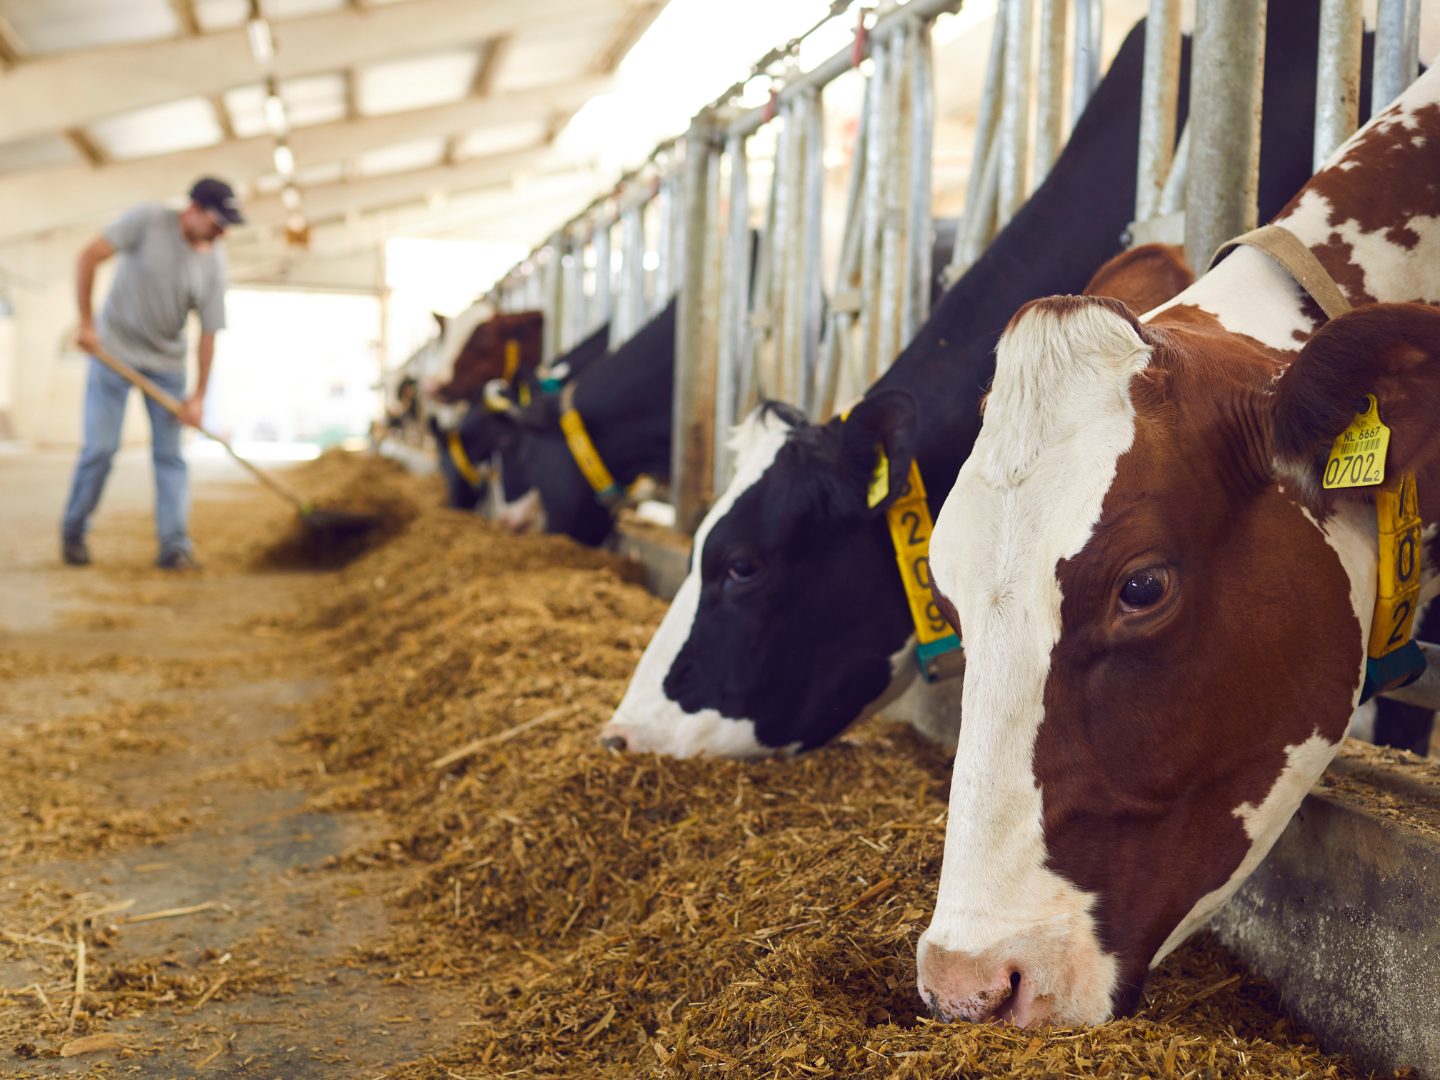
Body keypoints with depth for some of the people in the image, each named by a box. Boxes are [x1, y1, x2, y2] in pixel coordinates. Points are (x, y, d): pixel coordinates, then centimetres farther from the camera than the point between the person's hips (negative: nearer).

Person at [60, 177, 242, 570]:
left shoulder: (214, 263, -9)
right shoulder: (149, 220, -16)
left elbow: (208, 334, -6)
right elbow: (90, 256, -15)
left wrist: (198, 396, -8)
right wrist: (86, 323, -16)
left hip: (167, 362, 3)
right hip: (115, 349, -2)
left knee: (169, 453, -2)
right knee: (101, 447, -3)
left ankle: (174, 545, -1)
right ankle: (73, 533, 15)